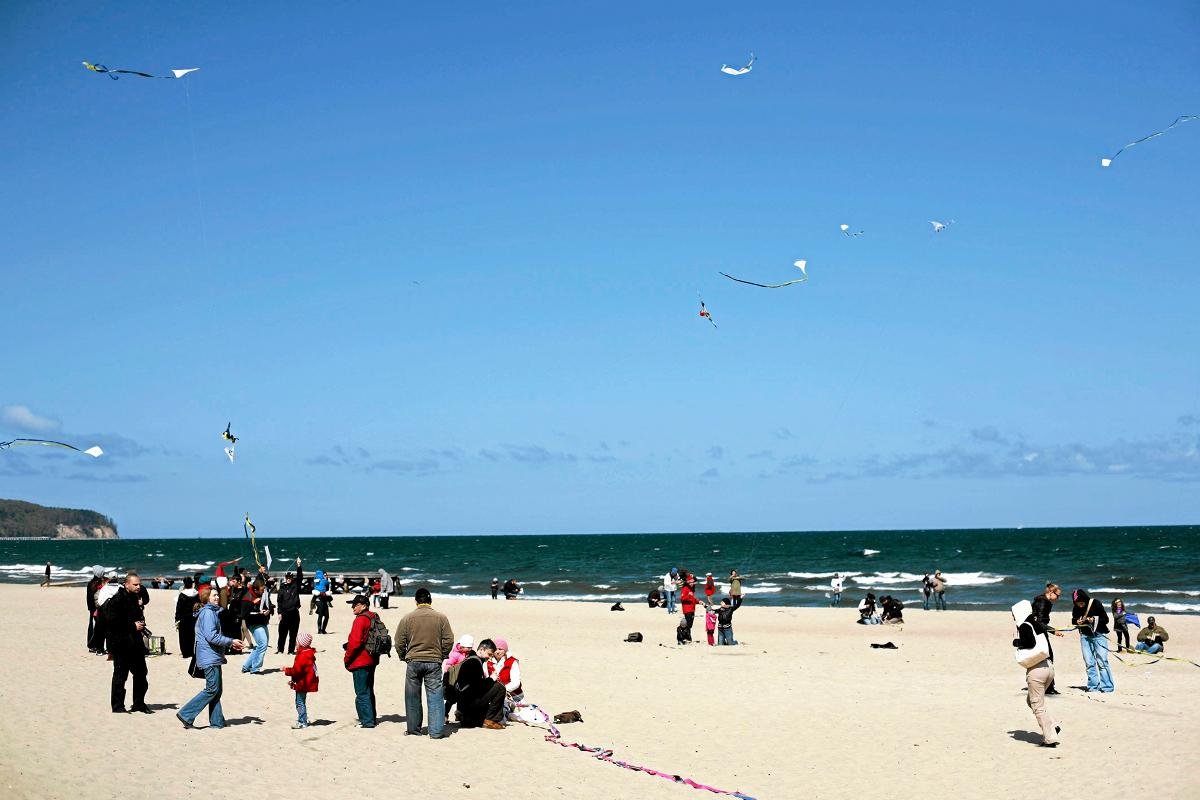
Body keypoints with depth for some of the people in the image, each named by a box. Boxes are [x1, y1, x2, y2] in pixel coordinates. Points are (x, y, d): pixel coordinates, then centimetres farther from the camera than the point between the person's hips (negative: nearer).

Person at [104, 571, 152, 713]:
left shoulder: (136, 596, 7)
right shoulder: (117, 600, -15)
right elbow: (112, 621, -22)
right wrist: (133, 625, -19)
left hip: (135, 642, 8)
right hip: (121, 644, -8)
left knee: (141, 673, 12)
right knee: (120, 674, -1)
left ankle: (139, 703, 22)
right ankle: (117, 706, 7)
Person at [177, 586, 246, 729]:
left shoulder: (212, 612, 17)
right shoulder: (208, 612, -14)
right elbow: (211, 636, -21)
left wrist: (230, 643, 13)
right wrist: (230, 642, -14)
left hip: (213, 657, 10)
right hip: (210, 657, -10)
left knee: (217, 690, 11)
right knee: (212, 690, -7)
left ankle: (216, 722, 14)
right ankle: (186, 715, -4)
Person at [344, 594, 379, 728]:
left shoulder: (360, 619, -17)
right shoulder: (373, 618, 11)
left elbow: (355, 642, -22)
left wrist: (347, 659, -9)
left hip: (360, 662, -9)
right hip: (372, 660, 9)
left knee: (361, 693, -4)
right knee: (369, 691, 18)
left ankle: (367, 720, -3)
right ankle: (370, 718, 24)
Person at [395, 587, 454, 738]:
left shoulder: (407, 618, -1)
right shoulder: (441, 618, -1)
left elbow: (399, 642, 1)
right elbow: (449, 640, 0)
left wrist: (404, 657, 16)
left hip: (413, 662, 0)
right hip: (434, 662, 0)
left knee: (413, 698, 12)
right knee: (435, 697, 4)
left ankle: (413, 729, 19)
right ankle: (436, 731, 2)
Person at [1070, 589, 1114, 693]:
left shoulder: (1096, 604, -12)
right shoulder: (1076, 608, 0)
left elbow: (1106, 619, -9)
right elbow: (1073, 620, 14)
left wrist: (1094, 620, -24)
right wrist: (1077, 621, -8)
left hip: (1099, 635, -4)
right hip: (1085, 636, 4)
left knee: (1102, 662, -7)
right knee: (1089, 663, 4)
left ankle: (1106, 687, -2)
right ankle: (1093, 686, 10)